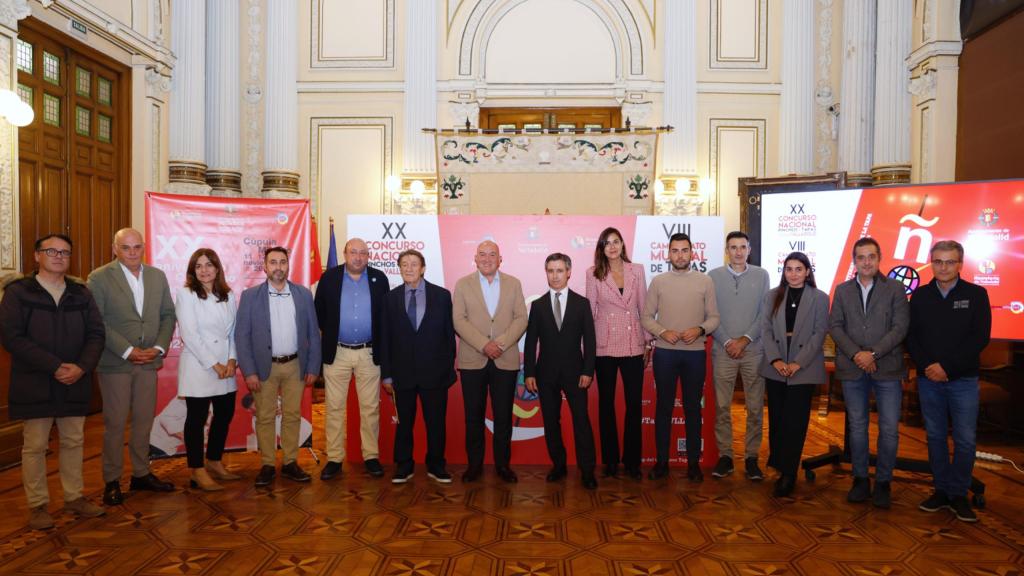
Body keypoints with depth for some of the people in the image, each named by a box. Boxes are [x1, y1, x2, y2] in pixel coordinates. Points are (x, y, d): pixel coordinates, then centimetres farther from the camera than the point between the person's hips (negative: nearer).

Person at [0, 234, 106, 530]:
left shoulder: (81, 293, 8)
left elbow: (96, 334, 4)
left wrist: (82, 367, -12)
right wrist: (54, 367, -18)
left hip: (75, 383, 3)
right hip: (34, 384, -3)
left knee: (74, 442, 12)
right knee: (35, 446, 5)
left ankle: (74, 497, 26)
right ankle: (37, 504, 19)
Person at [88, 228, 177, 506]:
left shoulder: (157, 276, 7)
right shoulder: (99, 278, -6)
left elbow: (168, 315, 8)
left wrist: (159, 348, -5)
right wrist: (128, 351, -15)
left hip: (149, 361, 4)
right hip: (115, 363, -4)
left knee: (144, 421, 12)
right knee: (114, 423, 5)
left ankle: (141, 474, 25)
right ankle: (112, 481, 18)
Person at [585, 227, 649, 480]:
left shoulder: (637, 270, 6)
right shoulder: (594, 273, 2)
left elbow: (644, 307, 7)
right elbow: (590, 311, 3)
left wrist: (648, 341, 6)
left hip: (633, 345, 1)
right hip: (604, 346, -1)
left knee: (635, 403, 3)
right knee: (606, 403, 8)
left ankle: (632, 460, 16)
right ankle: (610, 459, 21)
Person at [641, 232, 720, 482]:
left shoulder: (705, 281, 2)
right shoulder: (658, 281, 3)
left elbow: (714, 317, 3)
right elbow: (646, 317, 3)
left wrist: (700, 330, -16)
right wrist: (662, 332, -14)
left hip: (695, 353, 0)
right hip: (664, 353, 0)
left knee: (692, 407, 8)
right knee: (663, 406, 7)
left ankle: (693, 462, 20)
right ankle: (661, 461, 18)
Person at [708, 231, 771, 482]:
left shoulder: (761, 275, 5)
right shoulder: (714, 276, 3)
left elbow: (765, 313, 1)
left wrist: (745, 339, -8)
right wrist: (727, 342, -7)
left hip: (753, 350, 0)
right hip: (723, 350, 0)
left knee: (755, 408, 4)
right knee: (722, 407, 3)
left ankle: (751, 458, 15)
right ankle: (724, 456, 14)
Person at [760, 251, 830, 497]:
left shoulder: (819, 298, 2)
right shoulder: (773, 295, 8)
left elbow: (819, 333, -4)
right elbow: (766, 330, 3)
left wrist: (798, 363, -13)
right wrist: (775, 360, -10)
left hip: (804, 369, -2)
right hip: (775, 367, 2)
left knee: (795, 422, -2)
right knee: (776, 419, 6)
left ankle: (788, 474, 5)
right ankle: (778, 465, 19)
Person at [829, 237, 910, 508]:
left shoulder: (895, 289, 2)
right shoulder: (842, 290, 8)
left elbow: (900, 327, -5)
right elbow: (835, 326, 2)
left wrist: (873, 353, -15)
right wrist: (856, 354, -11)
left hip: (887, 368, -2)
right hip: (852, 369, 2)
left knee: (889, 429, 1)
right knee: (857, 427, 9)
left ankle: (883, 482, 16)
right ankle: (860, 479, 21)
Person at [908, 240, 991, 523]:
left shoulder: (976, 294, -1)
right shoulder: (920, 296, 6)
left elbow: (980, 337, -8)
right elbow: (911, 336, 4)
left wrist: (947, 367, -14)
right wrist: (926, 366, -10)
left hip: (963, 379, -2)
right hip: (928, 379, 2)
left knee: (965, 439, 1)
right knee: (935, 436, 8)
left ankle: (958, 494, 15)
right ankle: (941, 490, 19)